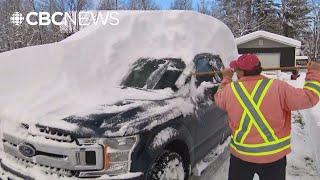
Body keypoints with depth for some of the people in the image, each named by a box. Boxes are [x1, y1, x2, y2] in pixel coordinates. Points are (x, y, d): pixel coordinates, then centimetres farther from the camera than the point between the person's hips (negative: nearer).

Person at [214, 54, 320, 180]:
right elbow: (309, 97, -6)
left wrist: (226, 78, 28)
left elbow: (219, 98, 12)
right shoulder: (278, 88, -14)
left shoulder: (230, 90, -10)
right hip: (274, 156, 0)